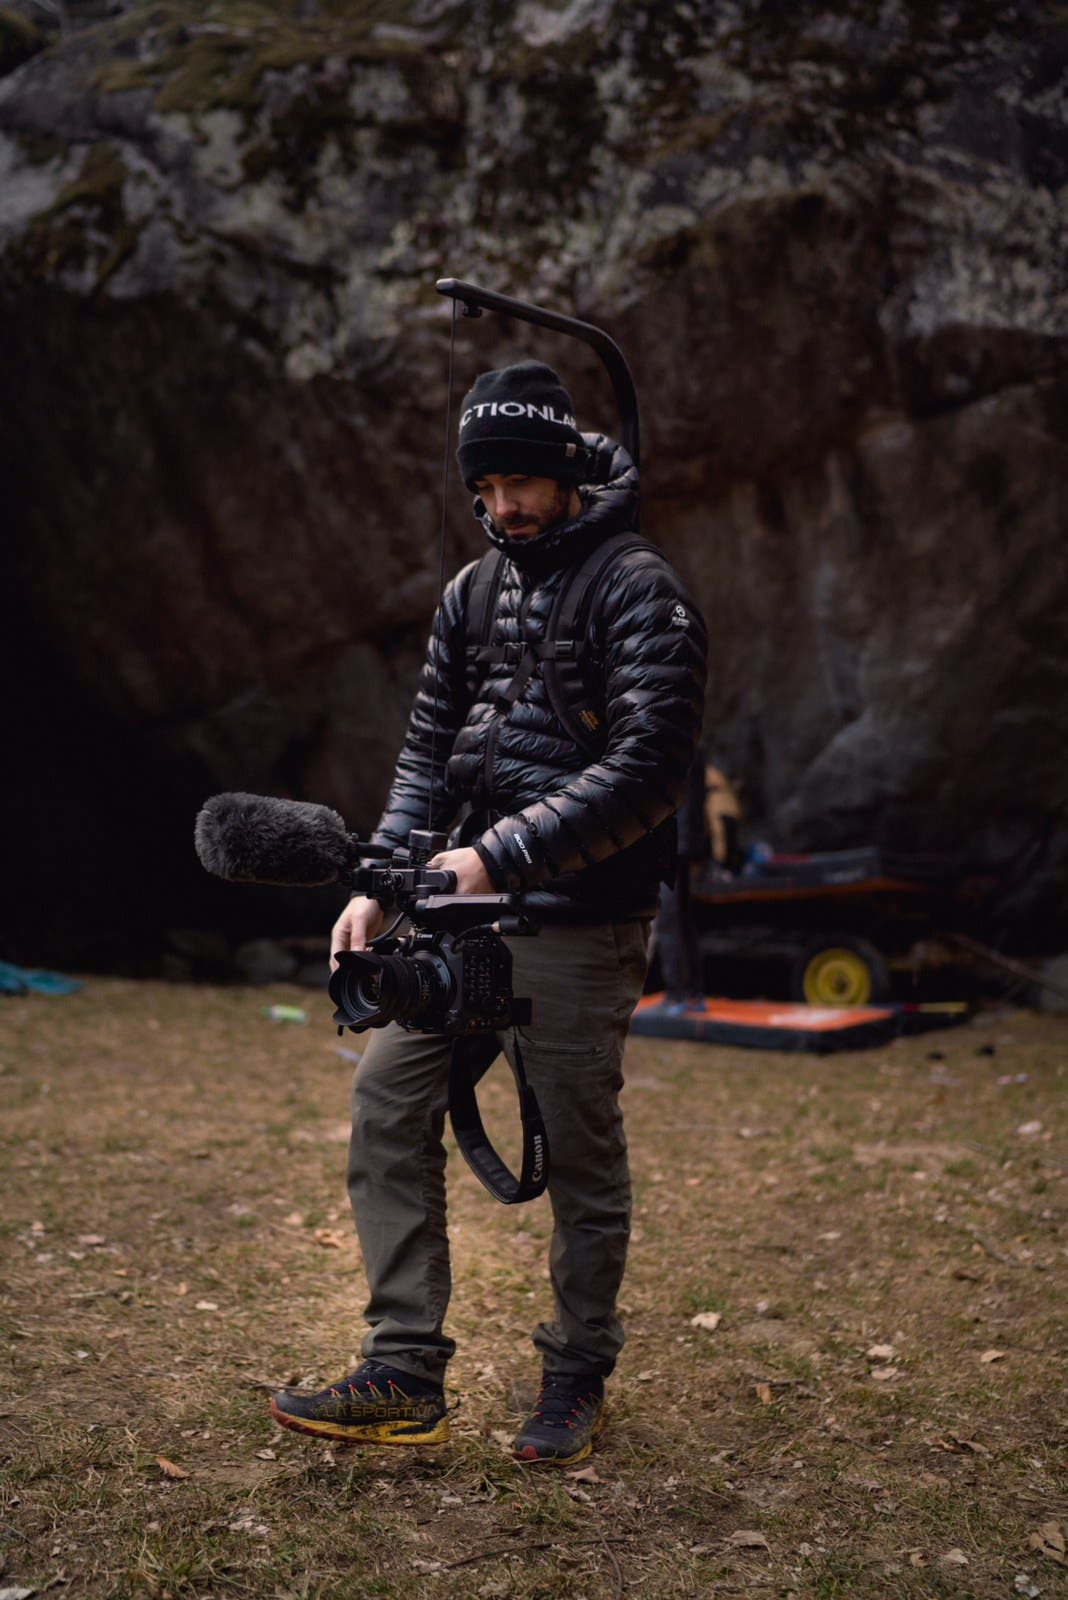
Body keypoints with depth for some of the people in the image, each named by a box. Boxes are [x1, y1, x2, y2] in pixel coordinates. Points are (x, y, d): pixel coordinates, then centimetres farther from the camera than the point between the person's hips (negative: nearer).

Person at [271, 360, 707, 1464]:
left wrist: (498, 855, -22)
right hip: (466, 907, 7)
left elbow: (647, 771, -17)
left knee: (580, 1150, 3)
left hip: (579, 922, -6)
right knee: (387, 1090, -1)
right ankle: (405, 1378, 8)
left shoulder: (639, 593, -8)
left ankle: (577, 1378, 24)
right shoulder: (472, 593, 14)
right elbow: (430, 748, 13)